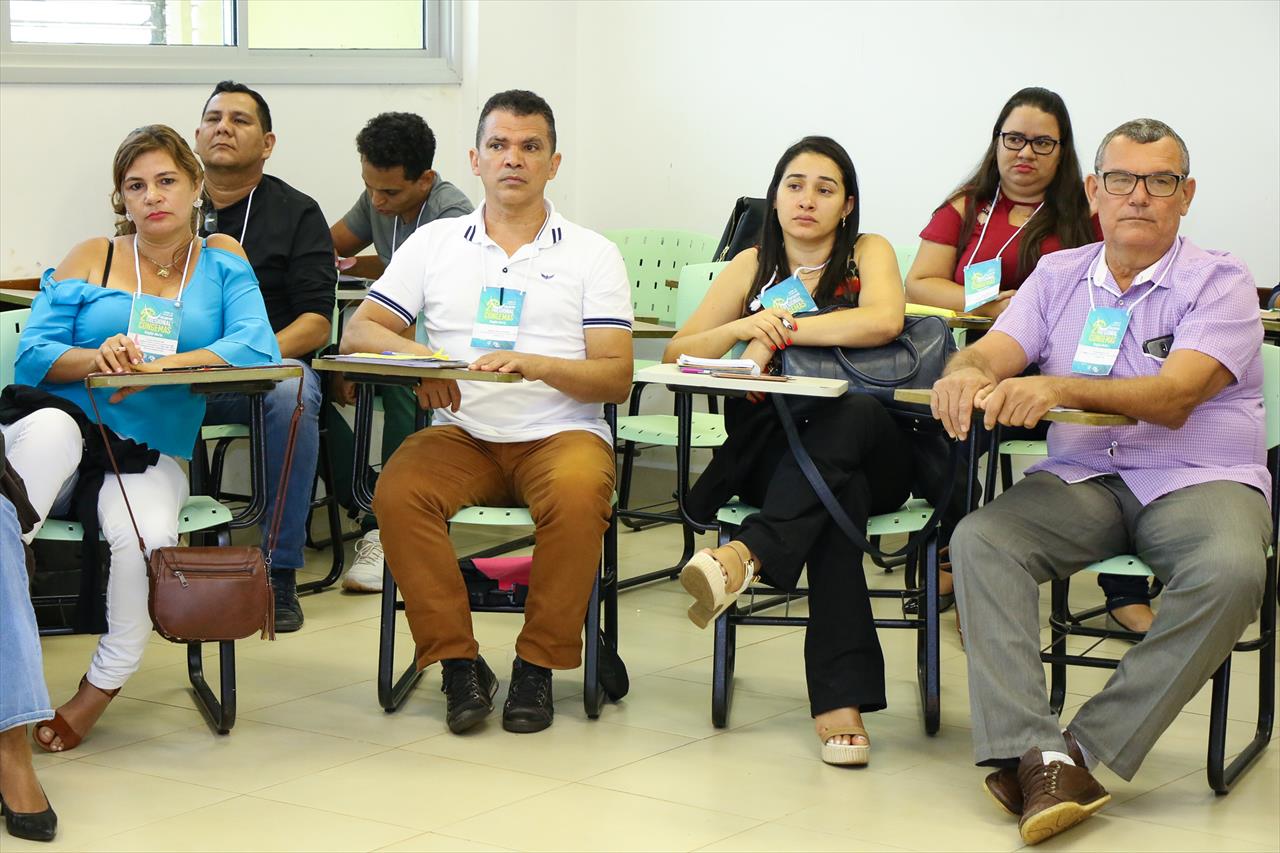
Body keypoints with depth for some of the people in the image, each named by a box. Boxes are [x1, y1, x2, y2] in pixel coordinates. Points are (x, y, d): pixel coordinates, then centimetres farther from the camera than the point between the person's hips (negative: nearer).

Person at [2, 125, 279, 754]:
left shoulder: (220, 261, 14)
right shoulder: (91, 259, 14)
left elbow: (257, 346, -5)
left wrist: (157, 366, -17)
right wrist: (95, 358, -18)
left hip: (150, 458, 0)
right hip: (62, 439, 0)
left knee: (148, 535, -32)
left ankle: (102, 685, -8)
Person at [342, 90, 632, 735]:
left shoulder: (592, 254, 9)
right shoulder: (435, 243, 15)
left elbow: (616, 378, 0)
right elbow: (359, 330, 9)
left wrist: (535, 365, -19)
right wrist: (414, 355, -13)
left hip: (560, 432, -2)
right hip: (461, 434, 2)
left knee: (578, 494, -35)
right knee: (398, 492, -29)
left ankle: (538, 664, -16)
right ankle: (458, 663, -16)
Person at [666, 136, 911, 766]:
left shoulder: (868, 253, 9)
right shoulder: (753, 265, 17)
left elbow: (883, 320, -16)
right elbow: (675, 355, 8)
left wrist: (778, 331, -14)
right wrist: (743, 328, -12)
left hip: (867, 451, -1)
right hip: (771, 456, 1)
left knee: (855, 413, -39)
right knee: (839, 496, -36)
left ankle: (747, 554, -53)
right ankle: (841, 699, -46)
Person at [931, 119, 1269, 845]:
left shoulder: (1220, 282, 0)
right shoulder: (1058, 276, 14)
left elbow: (1174, 397, -16)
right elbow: (994, 352, 0)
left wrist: (1062, 389, -33)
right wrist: (969, 375, -27)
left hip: (1199, 479, -3)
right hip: (1082, 479, 3)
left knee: (1231, 573, -35)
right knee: (980, 540, -26)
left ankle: (1089, 750, -29)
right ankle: (1037, 756, -34)